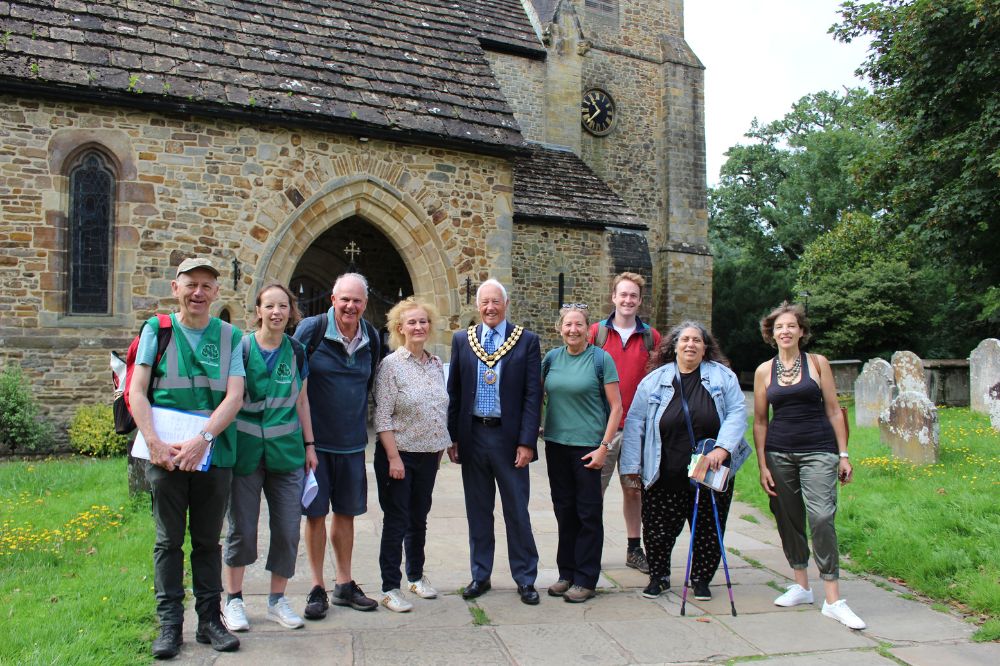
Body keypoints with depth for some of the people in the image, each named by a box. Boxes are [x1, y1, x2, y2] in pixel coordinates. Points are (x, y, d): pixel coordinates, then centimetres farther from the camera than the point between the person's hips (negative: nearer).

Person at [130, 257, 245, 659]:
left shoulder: (230, 336, 5)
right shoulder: (156, 329, 4)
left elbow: (234, 397, -4)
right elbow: (136, 392, -2)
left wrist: (203, 439, -16)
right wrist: (154, 443, -14)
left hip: (214, 455, 1)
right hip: (166, 455, -1)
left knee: (208, 540, 11)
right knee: (169, 540, 7)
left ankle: (209, 619, 21)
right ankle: (169, 623, 17)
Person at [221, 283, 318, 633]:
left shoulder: (296, 351, 5)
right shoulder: (242, 347, -4)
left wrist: (309, 444, 8)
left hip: (286, 450, 3)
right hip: (246, 449, -3)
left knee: (288, 528, 5)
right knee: (242, 528, 5)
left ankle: (277, 599, 22)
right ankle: (233, 600, 23)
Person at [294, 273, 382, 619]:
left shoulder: (371, 337, 4)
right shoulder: (311, 329, -9)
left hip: (352, 441, 4)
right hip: (314, 438, -4)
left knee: (345, 512, 12)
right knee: (315, 512, 5)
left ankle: (344, 585, 25)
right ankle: (317, 588, 19)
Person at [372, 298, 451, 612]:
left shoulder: (436, 364, 7)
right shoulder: (391, 365, -11)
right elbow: (382, 418, -14)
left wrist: (441, 447, 12)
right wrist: (394, 458, -17)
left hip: (429, 454, 5)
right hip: (399, 454, -5)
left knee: (419, 519, 17)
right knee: (396, 522, 2)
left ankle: (416, 576, 33)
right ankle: (390, 588, 13)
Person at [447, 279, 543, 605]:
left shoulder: (527, 341, -1)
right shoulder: (462, 340, 6)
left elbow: (533, 395, -4)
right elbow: (454, 392, 8)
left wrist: (527, 441, -10)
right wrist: (453, 437, 3)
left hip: (509, 438, -2)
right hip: (472, 436, 2)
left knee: (517, 513, 6)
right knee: (478, 513, 13)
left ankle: (525, 579, 20)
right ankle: (480, 575, 26)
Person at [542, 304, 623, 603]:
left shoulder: (601, 359, -6)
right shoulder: (552, 358, 6)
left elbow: (616, 406, -7)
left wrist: (604, 447, -12)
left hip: (588, 447, -4)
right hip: (556, 444, 4)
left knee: (588, 513, 3)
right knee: (564, 510, 12)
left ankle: (585, 580, 14)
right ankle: (566, 573, 25)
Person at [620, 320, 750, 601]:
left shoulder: (723, 376, 2)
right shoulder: (654, 380, 2)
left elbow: (737, 413, -4)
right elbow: (635, 423, 3)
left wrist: (722, 448, -18)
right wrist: (632, 466, -2)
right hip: (664, 477, 0)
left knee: (708, 531, 10)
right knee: (658, 530, 2)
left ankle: (701, 580, 29)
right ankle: (658, 578, 23)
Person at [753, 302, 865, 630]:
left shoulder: (818, 362, 3)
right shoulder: (764, 371, 6)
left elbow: (833, 411, 5)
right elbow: (760, 421, 8)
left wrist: (843, 454, 1)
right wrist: (762, 464, 4)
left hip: (818, 451, -2)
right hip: (779, 453, 3)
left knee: (821, 517, -14)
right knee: (788, 519, 8)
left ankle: (833, 599, -7)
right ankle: (801, 586, 24)